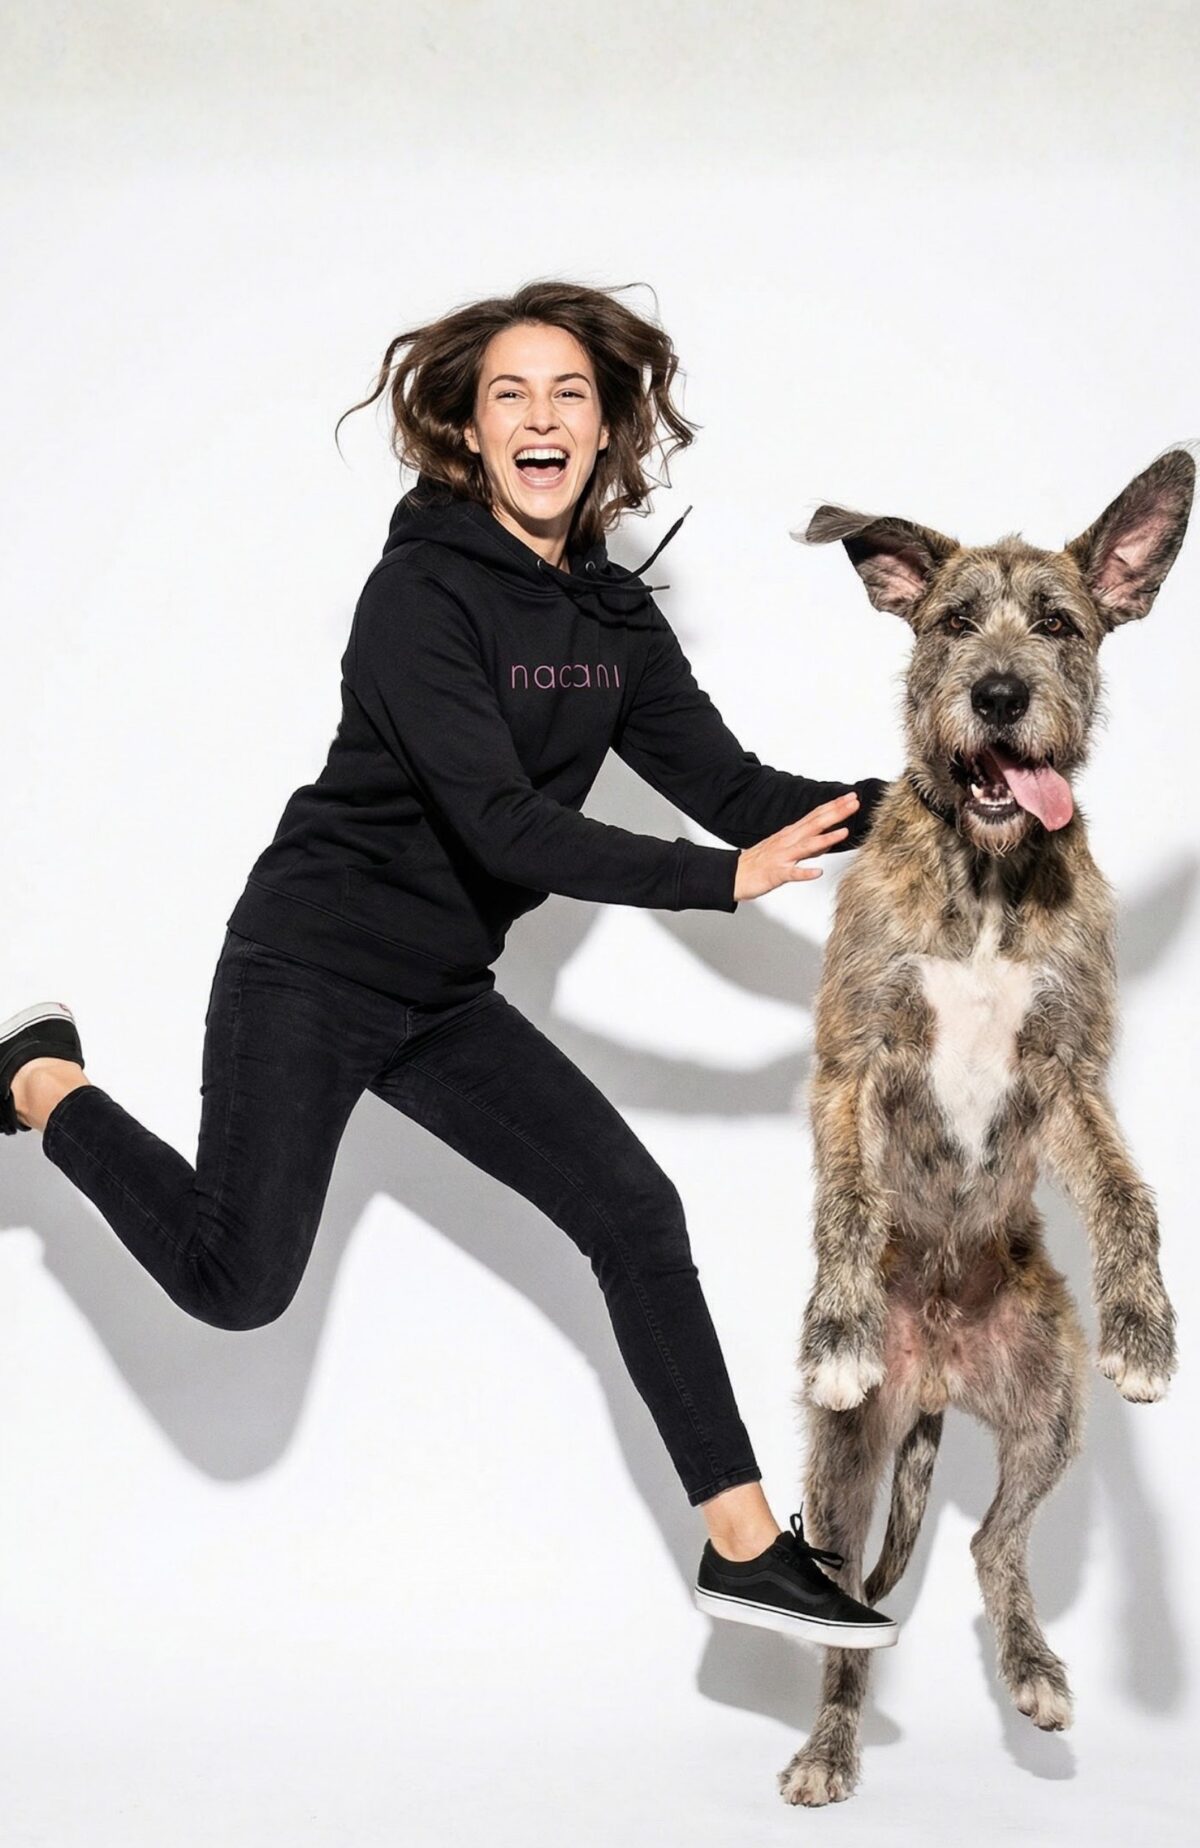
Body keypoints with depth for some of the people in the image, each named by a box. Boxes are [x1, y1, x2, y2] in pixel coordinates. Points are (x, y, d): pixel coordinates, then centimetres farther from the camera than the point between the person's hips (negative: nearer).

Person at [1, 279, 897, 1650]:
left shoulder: (616, 620, 4)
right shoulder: (423, 591, -18)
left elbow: (732, 786, 0)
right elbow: (503, 825, -25)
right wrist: (717, 881, -24)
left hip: (444, 995, 7)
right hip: (310, 969, -7)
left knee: (635, 1212, 0)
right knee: (240, 1281, -10)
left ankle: (746, 1548, 7)